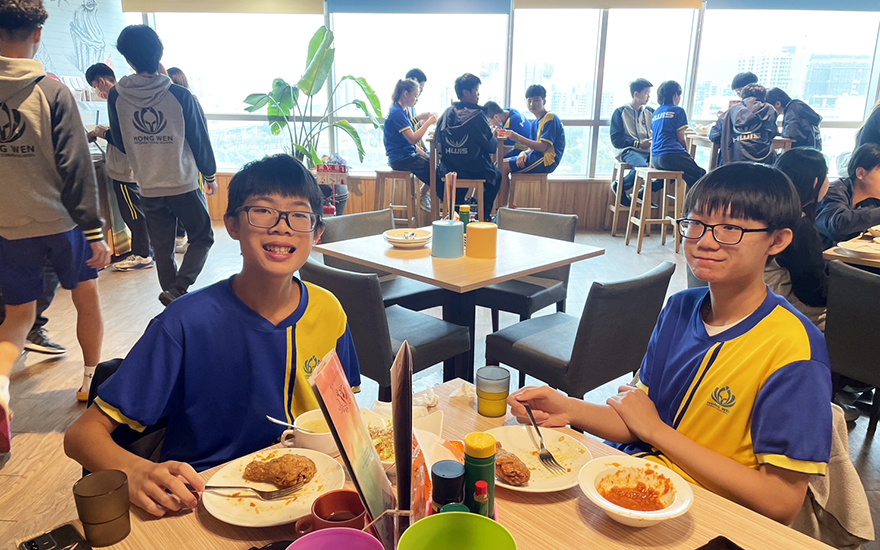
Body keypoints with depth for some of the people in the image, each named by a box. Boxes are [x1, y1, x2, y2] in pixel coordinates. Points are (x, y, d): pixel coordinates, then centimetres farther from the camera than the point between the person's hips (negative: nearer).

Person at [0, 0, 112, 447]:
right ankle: (91, 377, 30)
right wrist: (94, 232, -11)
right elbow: (75, 167, -15)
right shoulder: (51, 92, -11)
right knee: (87, 297, 19)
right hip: (60, 221, -3)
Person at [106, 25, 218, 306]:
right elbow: (199, 139, -6)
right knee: (202, 238, 13)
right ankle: (178, 288, -6)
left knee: (162, 249, 14)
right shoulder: (180, 96, -13)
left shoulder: (116, 97, -3)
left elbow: (121, 143, 7)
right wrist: (210, 175, 9)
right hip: (184, 185, -3)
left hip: (148, 189, 3)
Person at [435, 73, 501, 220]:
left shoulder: (447, 113, 1)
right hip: (475, 172, -4)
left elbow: (438, 143, 8)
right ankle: (484, 215, 30)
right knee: (496, 174, 26)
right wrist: (495, 139, 13)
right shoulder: (477, 114, -13)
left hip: (448, 171, 4)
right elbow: (491, 146, -10)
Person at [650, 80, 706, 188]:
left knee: (689, 178, 22)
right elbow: (681, 138, -3)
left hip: (655, 159, 8)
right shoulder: (678, 111, -1)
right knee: (701, 175, 6)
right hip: (671, 156, -8)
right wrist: (686, 152, 15)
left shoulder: (656, 113, 19)